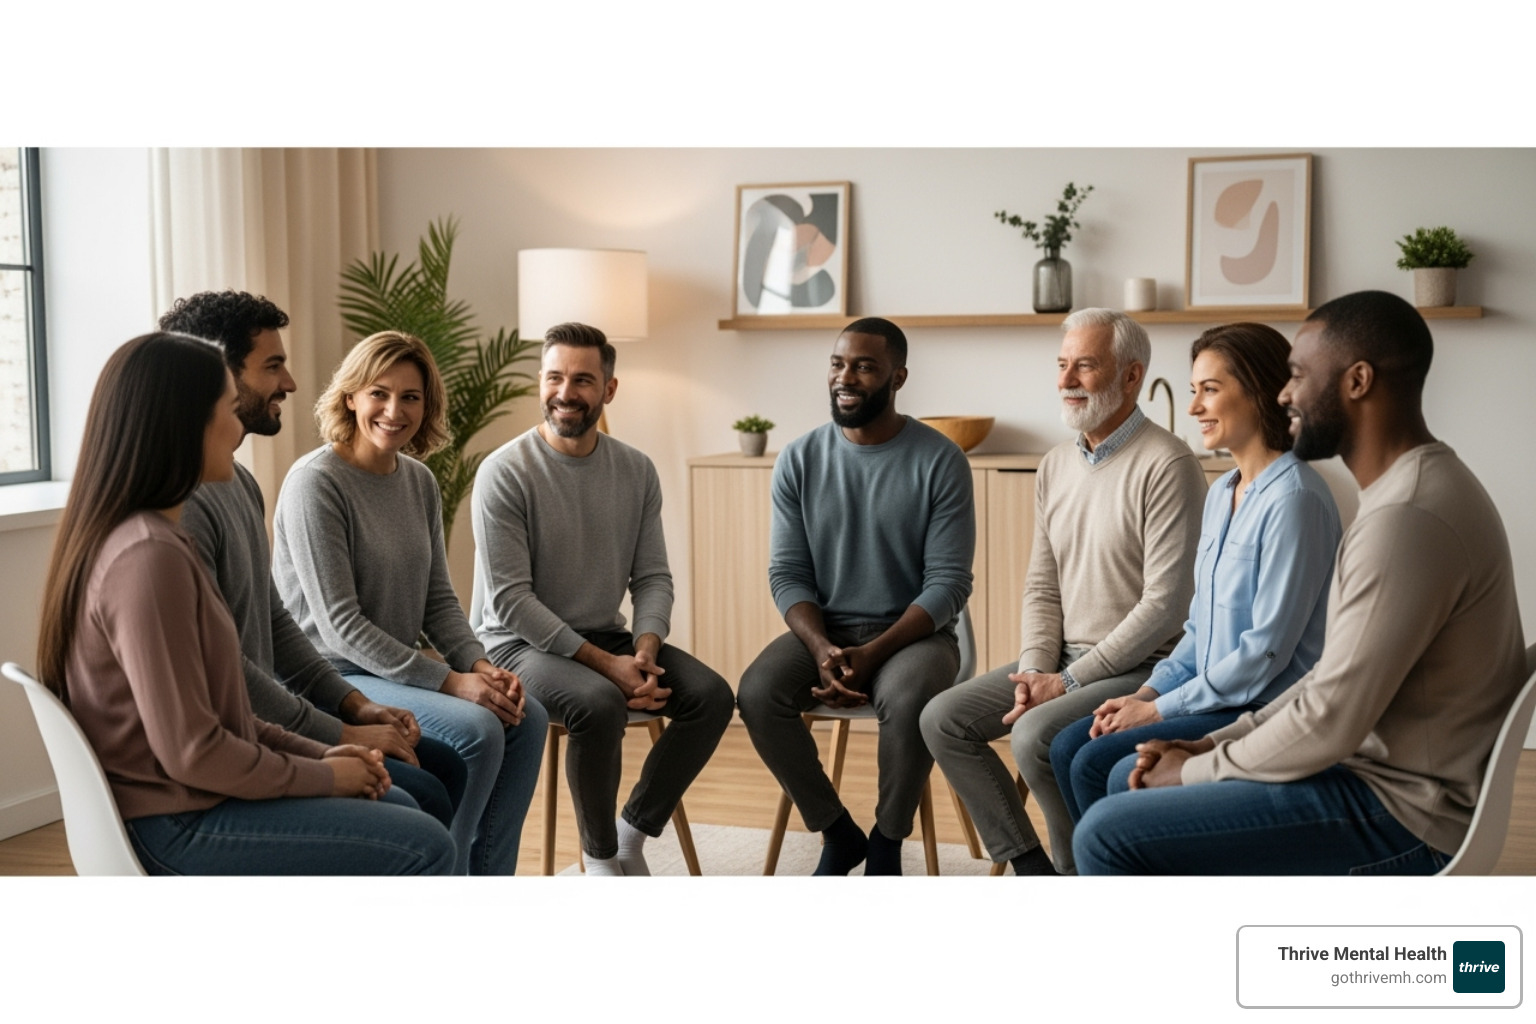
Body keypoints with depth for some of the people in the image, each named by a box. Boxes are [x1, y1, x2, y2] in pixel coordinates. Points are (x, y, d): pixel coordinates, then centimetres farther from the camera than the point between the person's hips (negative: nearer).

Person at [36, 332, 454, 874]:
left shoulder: (135, 535, 8)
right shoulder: (148, 557, -24)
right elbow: (190, 752, -24)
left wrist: (314, 753, 7)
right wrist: (322, 776, -11)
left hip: (182, 798, 10)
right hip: (177, 828, -10)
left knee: (408, 804, 18)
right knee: (426, 849, -10)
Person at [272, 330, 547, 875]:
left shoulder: (419, 481, 8)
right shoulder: (315, 482, -15)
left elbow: (438, 599, 12)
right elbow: (339, 624, -19)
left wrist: (480, 666, -7)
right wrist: (449, 681, -21)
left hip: (399, 668, 8)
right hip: (330, 678, -7)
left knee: (526, 717, -11)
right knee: (477, 730, -24)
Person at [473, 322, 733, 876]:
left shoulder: (637, 471, 4)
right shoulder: (504, 472, -13)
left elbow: (652, 577, 6)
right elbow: (511, 599, -16)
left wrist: (644, 649, -15)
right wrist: (605, 663, -21)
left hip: (606, 637, 6)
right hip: (521, 644, -5)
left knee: (711, 694, -15)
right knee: (599, 702, -34)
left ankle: (631, 836, 1)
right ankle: (599, 857, -10)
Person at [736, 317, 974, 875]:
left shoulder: (940, 462, -6)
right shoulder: (798, 460, 3)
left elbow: (948, 582, -9)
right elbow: (788, 573, 2)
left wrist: (873, 654, -21)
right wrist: (821, 649, -18)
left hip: (912, 632, -3)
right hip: (822, 631, 3)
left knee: (908, 700, -35)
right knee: (757, 694, -25)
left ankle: (887, 842, -7)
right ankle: (838, 833, -2)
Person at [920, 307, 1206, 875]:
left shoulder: (1166, 465, -15)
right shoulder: (1055, 466, 11)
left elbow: (1165, 604, -19)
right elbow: (1042, 587, 13)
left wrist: (1070, 681, -17)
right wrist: (1035, 670, -5)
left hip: (1140, 668, -8)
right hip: (1063, 660, 8)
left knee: (1035, 736, -28)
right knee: (943, 719, -3)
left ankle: (1079, 876, -2)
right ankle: (1033, 871, 2)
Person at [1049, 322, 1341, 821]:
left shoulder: (1293, 499, -18)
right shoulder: (1221, 494, 13)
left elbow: (1266, 652, -20)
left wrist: (1159, 710, -14)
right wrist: (1147, 692, 2)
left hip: (1265, 711, -9)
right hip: (1216, 699, 9)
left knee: (1096, 762, -17)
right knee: (1067, 747, -1)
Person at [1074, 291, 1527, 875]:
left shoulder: (1406, 520, -25)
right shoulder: (1412, 487, 10)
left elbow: (1328, 725, -25)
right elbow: (1338, 678, 14)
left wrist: (1196, 769, -9)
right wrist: (1211, 744, 6)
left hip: (1401, 820, -11)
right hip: (1379, 768, 11)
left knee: (1109, 834, -14)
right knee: (1133, 779, 18)